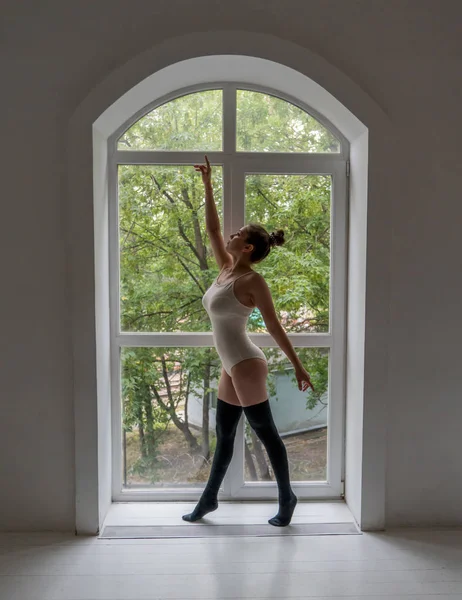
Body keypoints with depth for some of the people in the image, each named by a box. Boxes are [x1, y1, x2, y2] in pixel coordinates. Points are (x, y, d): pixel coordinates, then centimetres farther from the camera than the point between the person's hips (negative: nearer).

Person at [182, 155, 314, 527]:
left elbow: (275, 327, -12)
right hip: (231, 367, 8)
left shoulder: (253, 280, -14)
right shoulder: (226, 270, 8)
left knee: (265, 433, 4)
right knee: (224, 435, 17)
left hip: (246, 366, -8)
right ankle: (209, 498, 31)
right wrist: (208, 185, 17)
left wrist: (298, 367, -9)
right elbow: (212, 229, 14)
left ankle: (287, 498, 21)